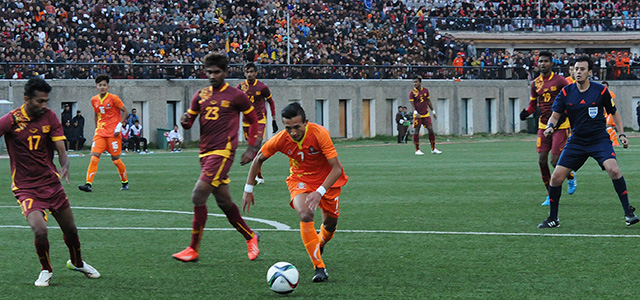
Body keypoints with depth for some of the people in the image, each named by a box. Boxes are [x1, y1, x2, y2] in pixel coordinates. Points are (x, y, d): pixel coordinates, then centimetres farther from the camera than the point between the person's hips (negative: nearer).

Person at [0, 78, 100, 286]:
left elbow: (61, 150, -4)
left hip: (51, 182, 4)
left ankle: (77, 263, 42)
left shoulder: (49, 117, -2)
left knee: (70, 229, 11)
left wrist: (65, 166, -24)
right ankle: (46, 270, 6)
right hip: (25, 187, -4)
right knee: (40, 230, -23)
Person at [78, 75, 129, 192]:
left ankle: (125, 182, 22)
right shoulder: (94, 100, 7)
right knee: (94, 157, -12)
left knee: (115, 159, 1)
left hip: (113, 133, -4)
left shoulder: (113, 98, -7)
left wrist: (120, 124, -9)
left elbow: (124, 111, 0)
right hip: (100, 132, 4)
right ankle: (89, 184, -18)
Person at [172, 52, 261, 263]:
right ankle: (250, 237, 31)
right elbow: (190, 121, 17)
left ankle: (194, 249, -10)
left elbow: (253, 119, 8)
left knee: (198, 196, -15)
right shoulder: (201, 95, 13)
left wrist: (251, 148, 2)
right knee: (223, 201, 13)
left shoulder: (236, 96, -2)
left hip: (222, 152, -7)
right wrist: (185, 121, -7)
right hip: (205, 153, 7)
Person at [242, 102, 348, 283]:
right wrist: (248, 189, -2)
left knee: (330, 223, 8)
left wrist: (320, 192, -40)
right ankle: (319, 267, -22)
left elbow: (336, 168, -29)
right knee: (305, 215, -27)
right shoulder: (280, 140, -21)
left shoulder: (320, 134, -30)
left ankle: (320, 242, 47)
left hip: (327, 179, 0)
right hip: (300, 179, 0)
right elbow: (258, 159, -2)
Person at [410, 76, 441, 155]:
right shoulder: (412, 93, -4)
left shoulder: (425, 90, 7)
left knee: (431, 130, -1)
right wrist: (415, 112, -27)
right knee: (416, 132, -3)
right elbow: (412, 104, -10)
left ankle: (433, 149, 7)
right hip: (417, 115, -3)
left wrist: (433, 111, 18)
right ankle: (417, 150, 4)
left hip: (426, 114, 3)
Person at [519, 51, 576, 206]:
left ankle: (571, 177, 24)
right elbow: (533, 104, 17)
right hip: (543, 125, 5)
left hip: (560, 125, -5)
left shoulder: (559, 80, -7)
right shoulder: (535, 83, 8)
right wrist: (526, 112, -2)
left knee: (555, 161, -10)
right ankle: (551, 195, 10)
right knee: (542, 160, -3)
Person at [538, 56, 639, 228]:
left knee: (614, 170, -26)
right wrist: (550, 126, -20)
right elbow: (555, 115, 2)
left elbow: (614, 112, 9)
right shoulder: (566, 92, -1)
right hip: (576, 141, 3)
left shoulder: (601, 91, -5)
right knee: (556, 177, -6)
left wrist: (621, 134, 1)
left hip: (599, 139, -2)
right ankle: (552, 219, 12)